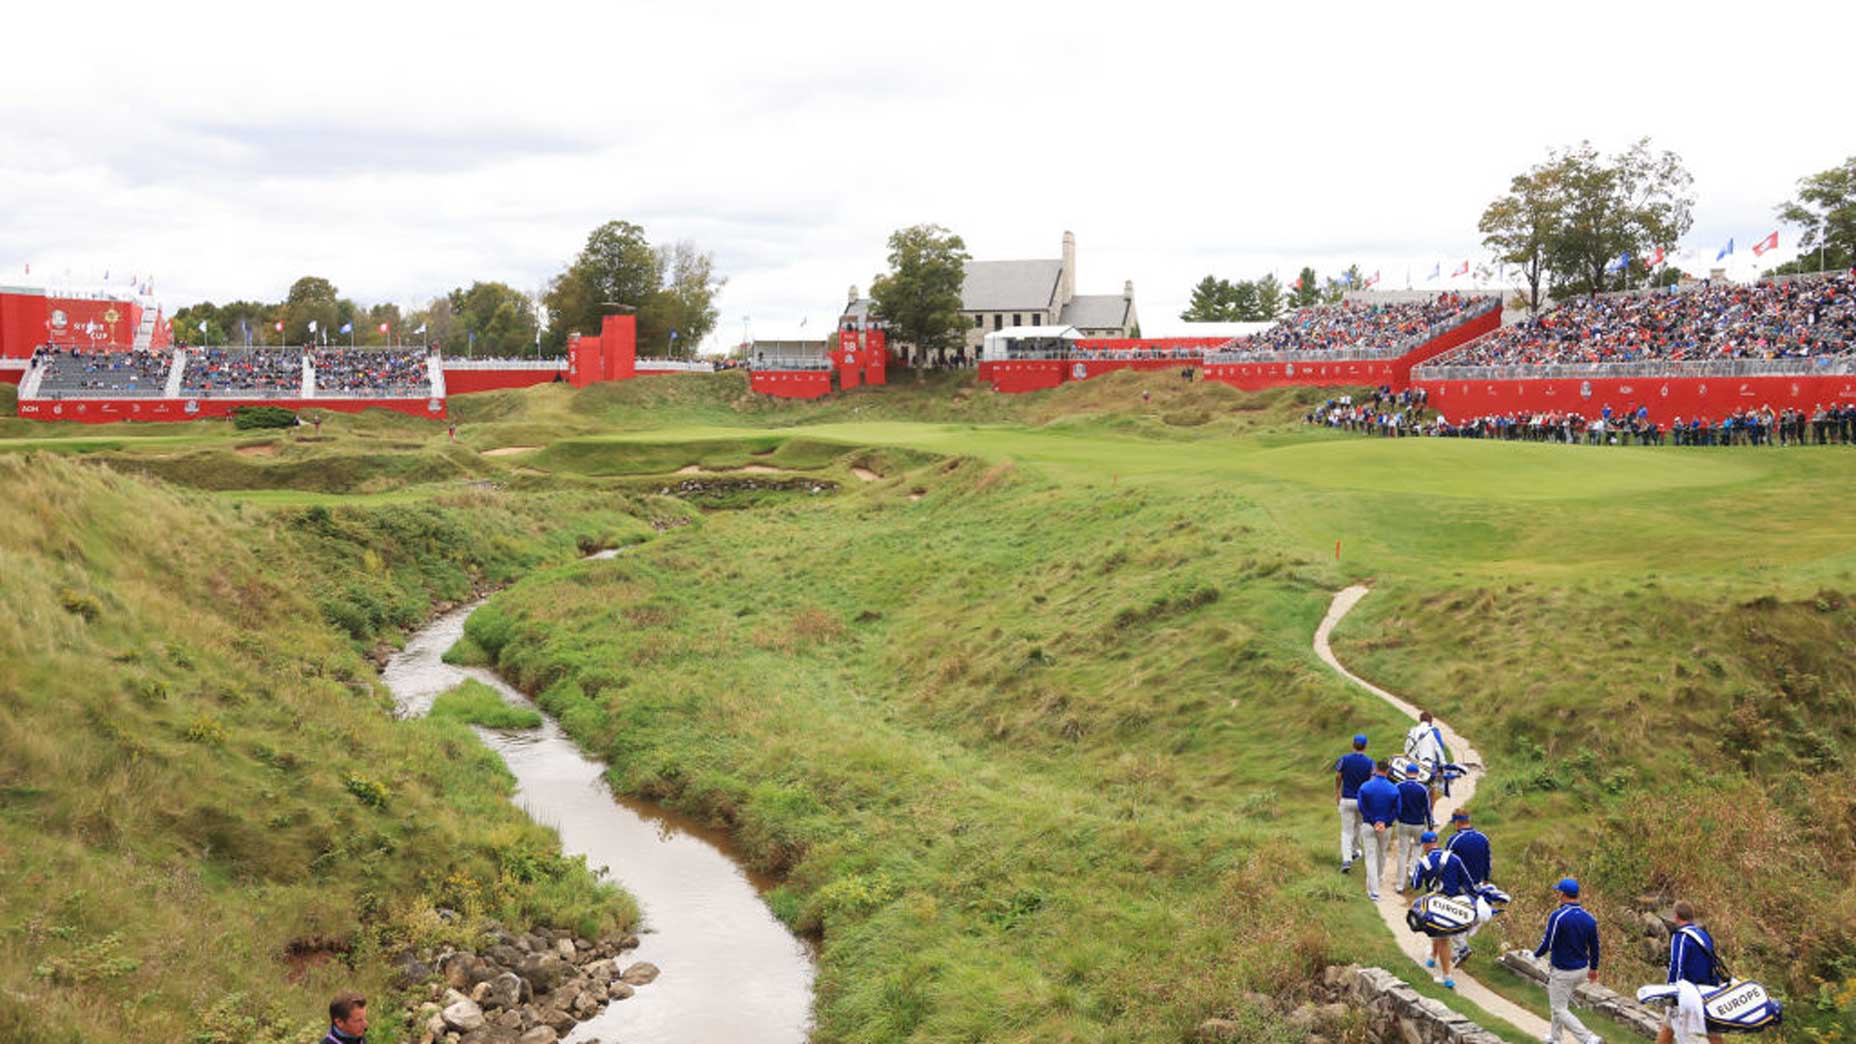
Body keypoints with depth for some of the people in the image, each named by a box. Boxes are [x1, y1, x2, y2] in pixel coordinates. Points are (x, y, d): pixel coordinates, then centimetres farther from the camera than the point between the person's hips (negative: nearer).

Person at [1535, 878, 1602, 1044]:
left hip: (1562, 972, -7)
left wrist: (1536, 953, 2)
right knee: (1562, 1003, 25)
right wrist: (1593, 968, 23)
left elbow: (1547, 943, -20)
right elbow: (1594, 946, 7)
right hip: (1582, 969, 7)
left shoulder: (1558, 917, -22)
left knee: (1560, 1010, 3)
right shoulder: (1589, 918, -3)